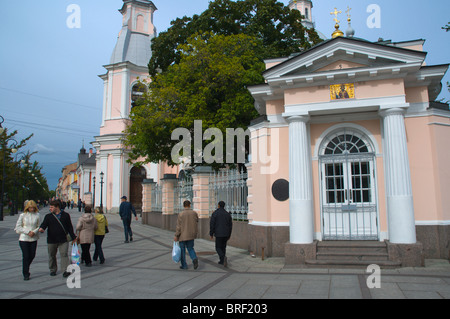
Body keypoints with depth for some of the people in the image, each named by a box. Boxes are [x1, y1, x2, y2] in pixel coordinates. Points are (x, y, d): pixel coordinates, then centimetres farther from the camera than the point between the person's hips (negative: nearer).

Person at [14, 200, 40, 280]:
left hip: (33, 239, 2)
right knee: (26, 256, -2)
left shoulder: (37, 215, 0)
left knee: (32, 255, 9)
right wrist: (27, 231, -13)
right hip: (23, 238, -2)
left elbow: (39, 226, 4)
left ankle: (25, 269, 38)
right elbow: (18, 227, -2)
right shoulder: (23, 215, -2)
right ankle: (25, 274, 10)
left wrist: (34, 232, -15)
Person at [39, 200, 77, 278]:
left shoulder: (65, 215, 4)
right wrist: (41, 228, -33)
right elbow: (44, 224, -8)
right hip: (51, 240, 2)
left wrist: (73, 237, 8)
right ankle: (53, 270, 28)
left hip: (63, 240, -2)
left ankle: (65, 271, -11)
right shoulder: (48, 216, 5)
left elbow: (70, 227, 9)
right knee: (52, 255, 12)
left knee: (64, 254, -11)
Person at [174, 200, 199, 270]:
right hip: (191, 235, 3)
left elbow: (179, 226, -12)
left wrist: (176, 236, -5)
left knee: (182, 250, 11)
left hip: (183, 235, -3)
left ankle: (184, 265, 14)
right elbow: (196, 224, 5)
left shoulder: (181, 214, -13)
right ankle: (194, 259, -8)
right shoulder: (194, 213, -2)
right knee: (190, 248, 17)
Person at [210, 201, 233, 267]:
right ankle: (221, 261, 20)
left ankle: (223, 258, -22)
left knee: (218, 248, 3)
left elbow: (212, 224, -11)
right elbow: (230, 225, 8)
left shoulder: (215, 213, -8)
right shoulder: (228, 214, 6)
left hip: (219, 234, -5)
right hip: (226, 234, 5)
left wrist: (211, 234, -1)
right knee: (223, 247, 18)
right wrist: (229, 235, 16)